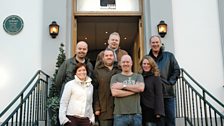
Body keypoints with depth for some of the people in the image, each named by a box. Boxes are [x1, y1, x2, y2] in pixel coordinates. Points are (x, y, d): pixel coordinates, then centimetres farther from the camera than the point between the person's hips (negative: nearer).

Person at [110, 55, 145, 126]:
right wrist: (133, 90, -7)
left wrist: (123, 85, -9)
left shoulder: (138, 76, 11)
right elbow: (114, 92, -10)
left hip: (136, 114, 2)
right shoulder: (115, 77, 7)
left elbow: (141, 88, -10)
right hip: (120, 114, -1)